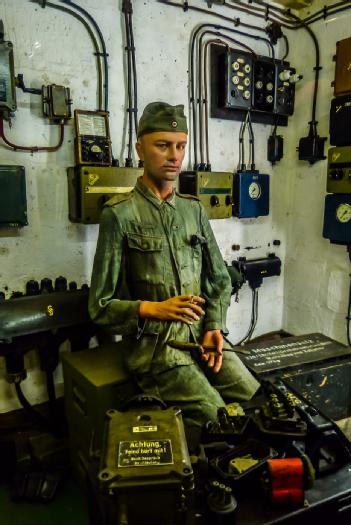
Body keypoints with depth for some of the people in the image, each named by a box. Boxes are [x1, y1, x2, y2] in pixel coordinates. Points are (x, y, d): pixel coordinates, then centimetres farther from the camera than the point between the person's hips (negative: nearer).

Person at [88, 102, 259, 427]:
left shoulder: (194, 209, 10)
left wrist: (215, 327, -2)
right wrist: (155, 309, -20)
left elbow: (219, 280, 13)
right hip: (154, 344, -5)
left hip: (202, 335, 5)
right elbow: (101, 305, -5)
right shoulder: (119, 214, -7)